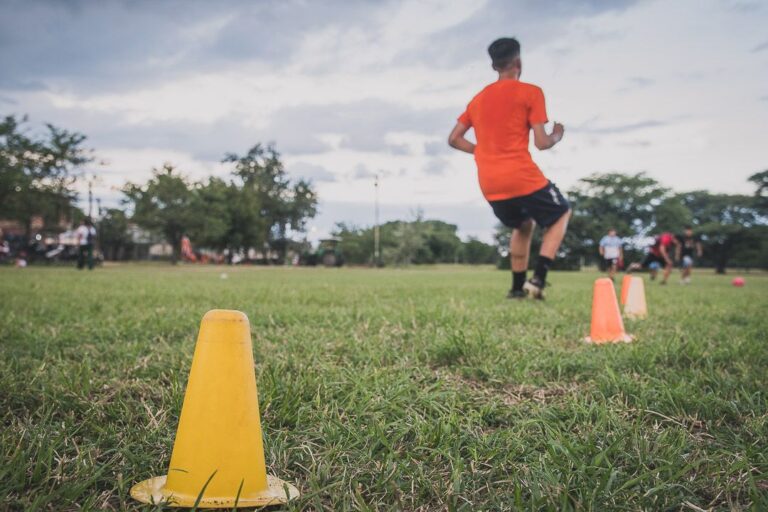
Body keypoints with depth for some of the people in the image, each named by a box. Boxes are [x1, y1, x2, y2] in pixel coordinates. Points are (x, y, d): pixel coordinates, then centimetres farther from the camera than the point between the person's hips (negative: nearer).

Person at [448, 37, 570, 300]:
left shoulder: (478, 99, 16)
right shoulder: (530, 92, -2)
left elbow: (454, 139, 14)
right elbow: (541, 143, -6)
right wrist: (557, 135, 15)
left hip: (489, 185, 6)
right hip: (522, 178, -6)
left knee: (523, 225, 29)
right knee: (561, 213, 18)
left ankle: (517, 287, 20)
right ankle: (538, 278, 1)